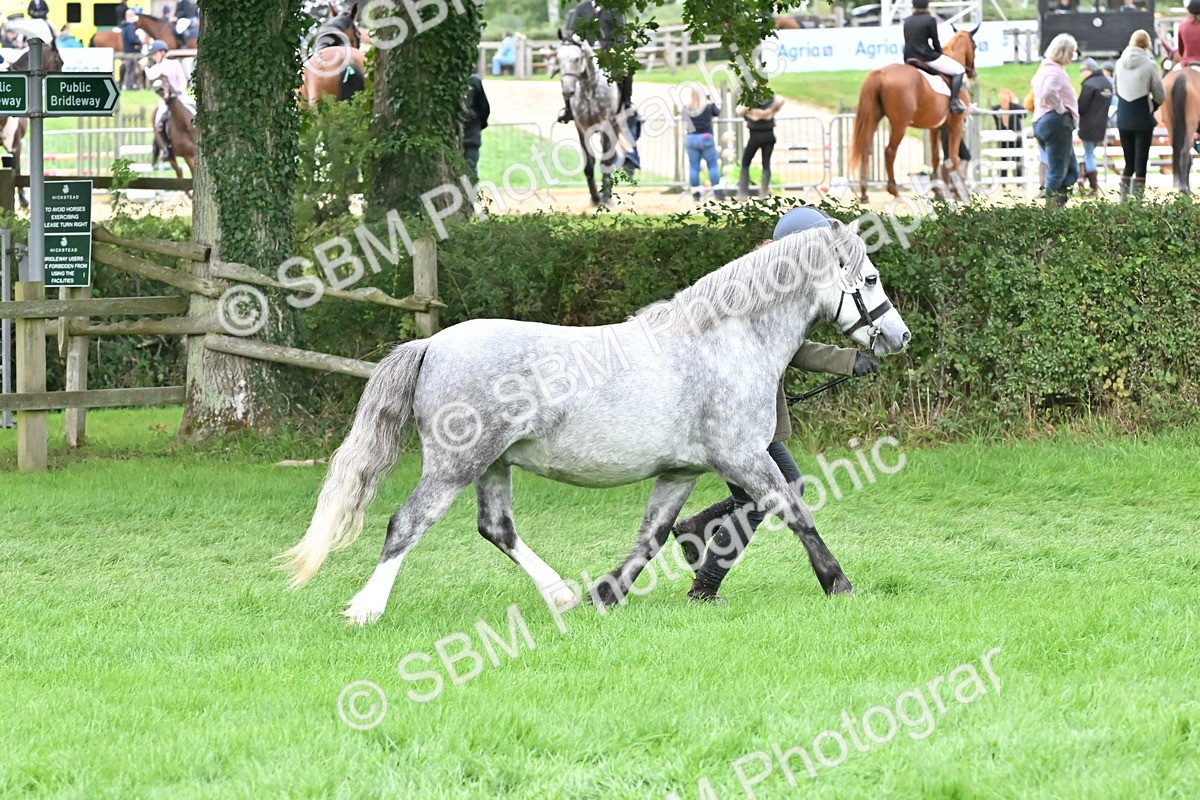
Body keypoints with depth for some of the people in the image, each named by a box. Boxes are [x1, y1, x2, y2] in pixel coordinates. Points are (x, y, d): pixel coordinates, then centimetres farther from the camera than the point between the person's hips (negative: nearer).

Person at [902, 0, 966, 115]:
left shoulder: (907, 21, 10)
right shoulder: (930, 20, -8)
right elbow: (935, 41, -3)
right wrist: (940, 55, 17)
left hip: (910, 58, 7)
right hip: (927, 57, -7)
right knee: (959, 70, 3)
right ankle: (954, 102, -10)